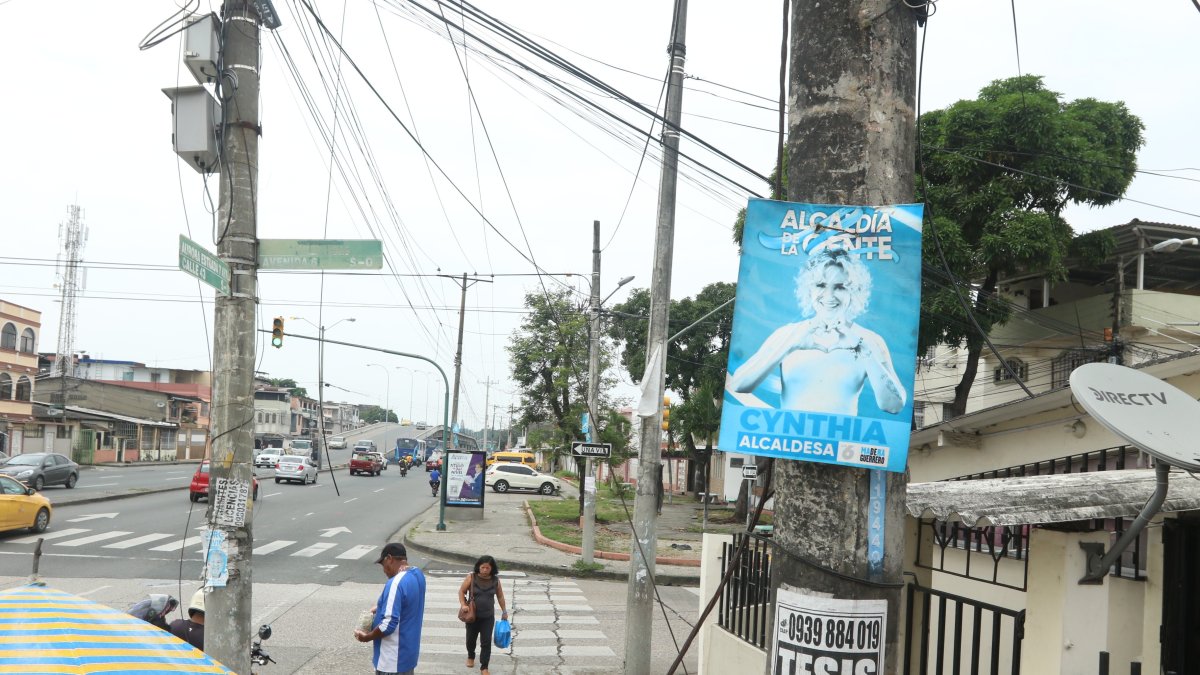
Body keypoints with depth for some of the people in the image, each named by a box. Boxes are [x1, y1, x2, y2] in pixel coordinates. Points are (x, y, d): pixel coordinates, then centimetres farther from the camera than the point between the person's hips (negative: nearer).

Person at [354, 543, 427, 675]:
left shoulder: (396, 583, -25)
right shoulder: (418, 574, 3)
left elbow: (389, 624, -27)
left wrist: (367, 637, -13)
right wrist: (381, 607, 6)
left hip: (393, 658, -9)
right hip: (408, 651, 9)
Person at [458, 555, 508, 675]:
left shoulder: (495, 580, -5)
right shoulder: (471, 577, -11)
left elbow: (500, 596, 8)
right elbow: (461, 591, -4)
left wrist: (504, 611, 12)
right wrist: (463, 605, -18)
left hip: (488, 617, 0)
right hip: (472, 616, 0)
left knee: (486, 642, -3)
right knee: (471, 639, 18)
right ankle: (471, 657, 46)